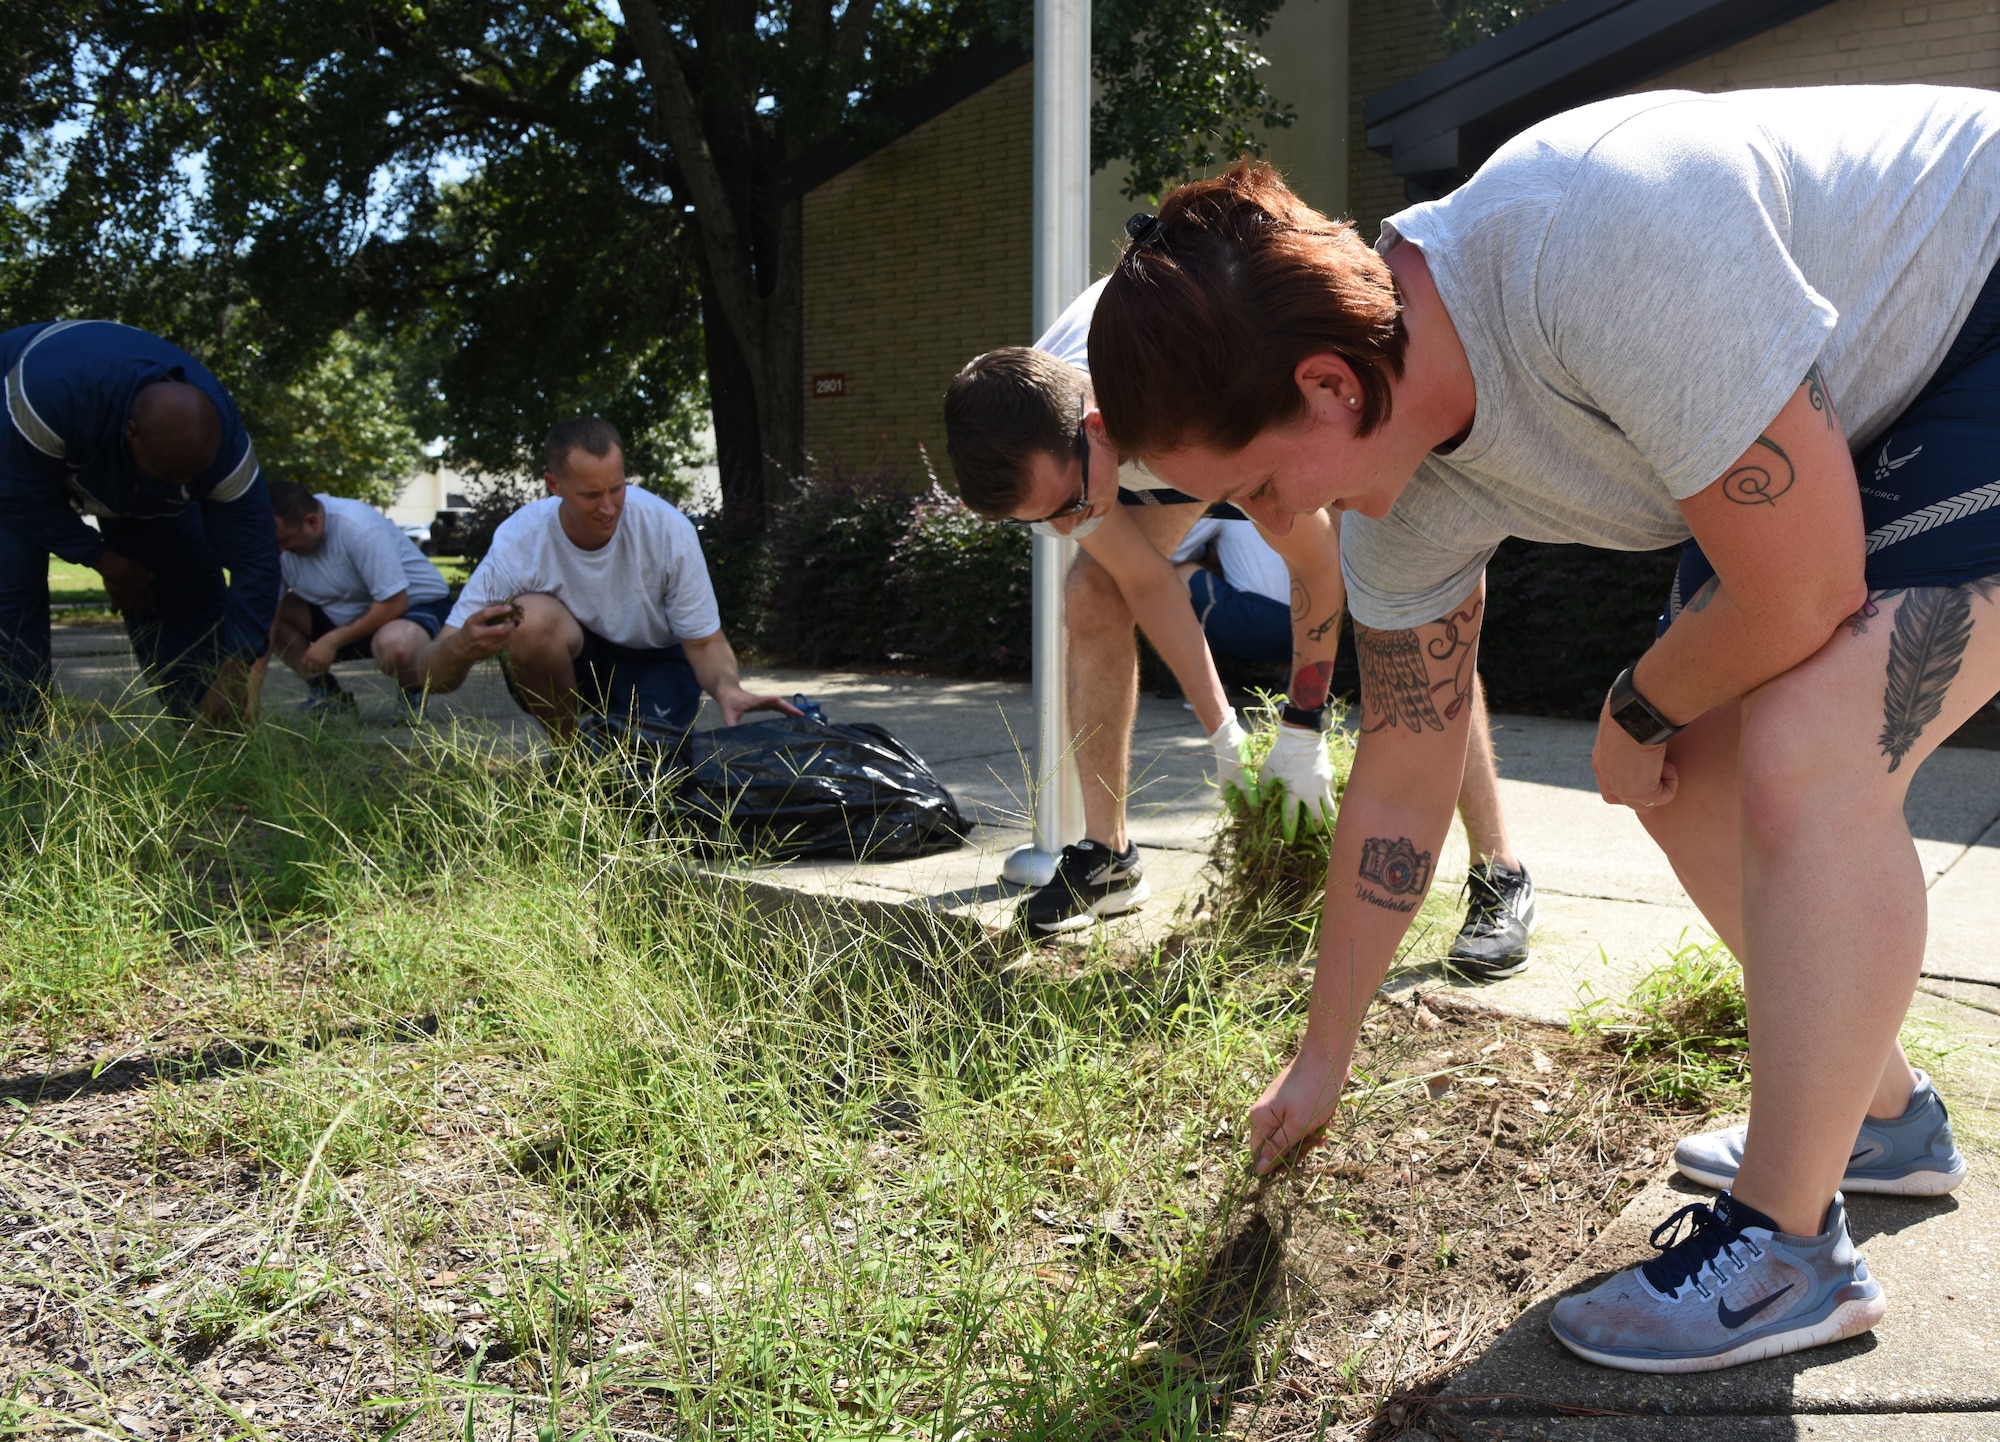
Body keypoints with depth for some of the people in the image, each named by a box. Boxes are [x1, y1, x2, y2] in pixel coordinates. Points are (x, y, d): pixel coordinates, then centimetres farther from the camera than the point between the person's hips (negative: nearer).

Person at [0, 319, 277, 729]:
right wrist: (103, 559, -28)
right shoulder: (52, 394, -47)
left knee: (193, 584, -7)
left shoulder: (223, 443, -37)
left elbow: (254, 556, -35)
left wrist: (236, 668, -42)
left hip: (129, 477, 3)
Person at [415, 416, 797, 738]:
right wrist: (462, 648, -50)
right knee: (530, 617, -32)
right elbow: (432, 675, -25)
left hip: (654, 661, 0)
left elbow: (705, 643, -14)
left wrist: (727, 688, -38)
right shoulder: (518, 540, -24)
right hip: (569, 664, 1)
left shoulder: (670, 530, -24)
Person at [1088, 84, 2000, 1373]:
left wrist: (1636, 713, -8)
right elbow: (1400, 785, -1)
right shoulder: (1403, 490, -12)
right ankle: (1884, 1119, 25)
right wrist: (1322, 1059, 9)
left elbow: (1801, 594, -30)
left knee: (1804, 760, -23)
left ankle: (1787, 1249, -5)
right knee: (1690, 777, 4)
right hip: (1864, 403, 8)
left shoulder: (1608, 247, -38)